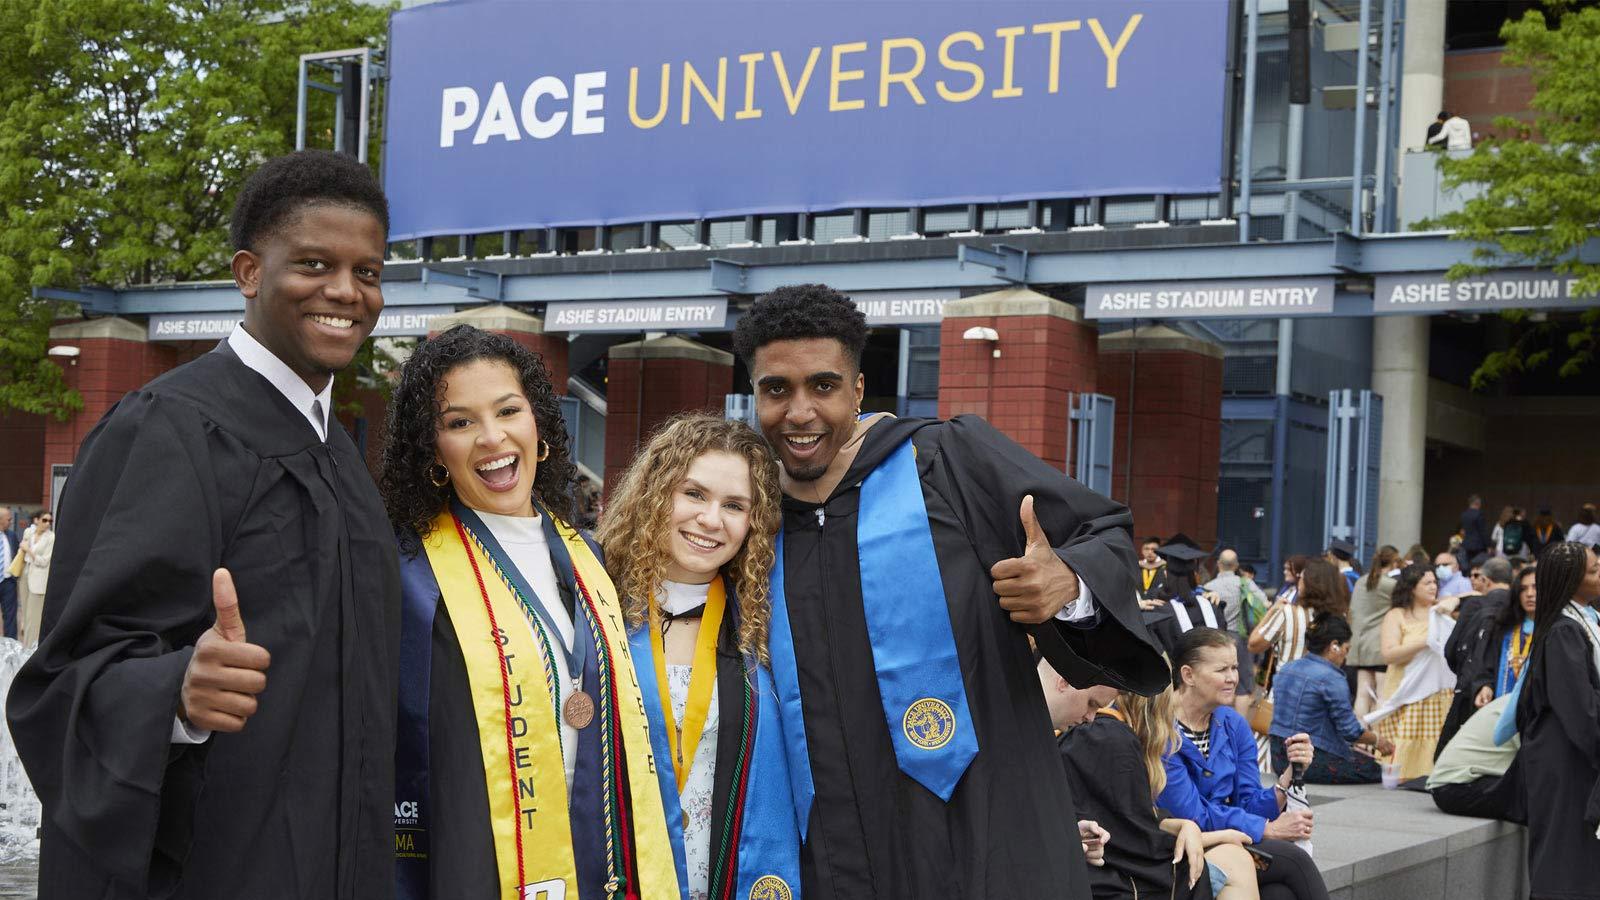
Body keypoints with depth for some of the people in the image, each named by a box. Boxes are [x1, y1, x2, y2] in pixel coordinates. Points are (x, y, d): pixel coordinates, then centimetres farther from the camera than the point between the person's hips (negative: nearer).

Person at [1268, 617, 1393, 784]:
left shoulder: (1286, 670, 9)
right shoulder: (1332, 679, -14)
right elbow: (1350, 731, -11)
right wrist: (1377, 741, 7)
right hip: (1312, 762, -8)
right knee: (1375, 769, 5)